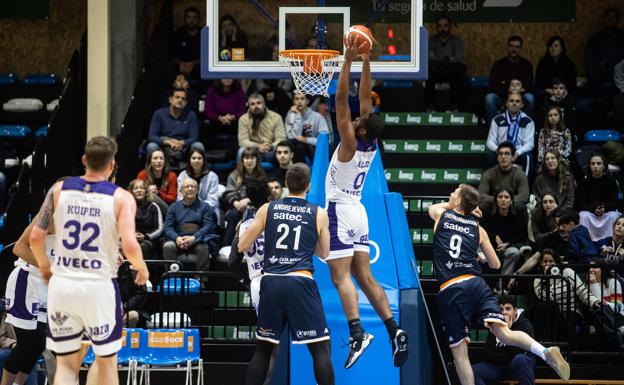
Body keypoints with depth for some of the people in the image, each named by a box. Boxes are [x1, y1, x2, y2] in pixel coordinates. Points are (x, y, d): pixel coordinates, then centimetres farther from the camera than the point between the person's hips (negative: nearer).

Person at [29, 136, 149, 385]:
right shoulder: (121, 198, -6)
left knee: (66, 365, 11)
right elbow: (129, 246, -18)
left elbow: (35, 237, 2)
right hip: (99, 287, -2)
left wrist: (43, 265, 22)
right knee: (107, 362, 15)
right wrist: (142, 269, 4)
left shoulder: (59, 189, 2)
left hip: (62, 284, 2)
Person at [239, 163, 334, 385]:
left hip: (271, 282, 3)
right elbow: (323, 254, 15)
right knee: (320, 348, 1)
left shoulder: (267, 209, 7)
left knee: (263, 348, 15)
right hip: (300, 283, -3)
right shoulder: (319, 214, 4)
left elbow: (242, 247, 9)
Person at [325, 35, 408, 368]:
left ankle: (357, 333, -27)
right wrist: (365, 62, 7)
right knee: (365, 278, 7)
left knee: (341, 277, -13)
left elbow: (341, 100, -18)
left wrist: (348, 61, -17)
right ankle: (394, 331, -3)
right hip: (357, 212, 8)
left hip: (340, 212, -8)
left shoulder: (350, 144, -14)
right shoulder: (371, 146, 4)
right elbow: (365, 98, 10)